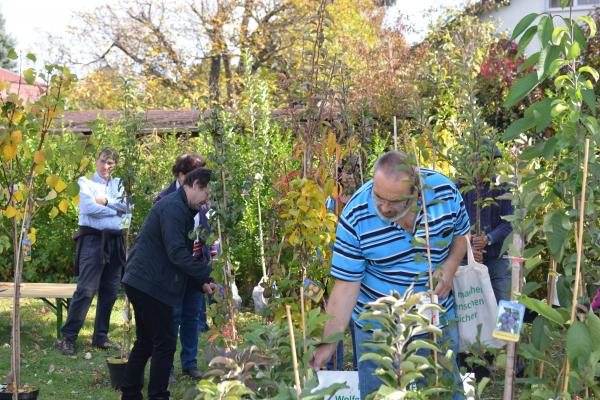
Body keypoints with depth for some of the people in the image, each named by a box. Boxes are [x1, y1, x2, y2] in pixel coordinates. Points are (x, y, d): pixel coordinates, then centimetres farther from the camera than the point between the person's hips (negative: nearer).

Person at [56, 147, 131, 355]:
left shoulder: (118, 184, 16)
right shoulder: (86, 182, 4)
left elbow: (128, 205, -1)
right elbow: (89, 207, -13)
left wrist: (106, 201, -11)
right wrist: (116, 210, -5)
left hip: (115, 241, 5)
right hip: (93, 238, -5)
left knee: (110, 292, 7)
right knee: (86, 290, -12)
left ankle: (100, 337, 17)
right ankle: (68, 337, -7)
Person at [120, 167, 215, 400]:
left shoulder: (179, 208, 17)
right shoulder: (173, 207, -16)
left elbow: (182, 253, 21)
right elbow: (177, 253, -24)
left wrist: (201, 282, 10)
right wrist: (208, 274, -22)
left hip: (142, 283, 10)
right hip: (151, 285, -10)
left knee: (146, 342, 16)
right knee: (165, 343, -2)